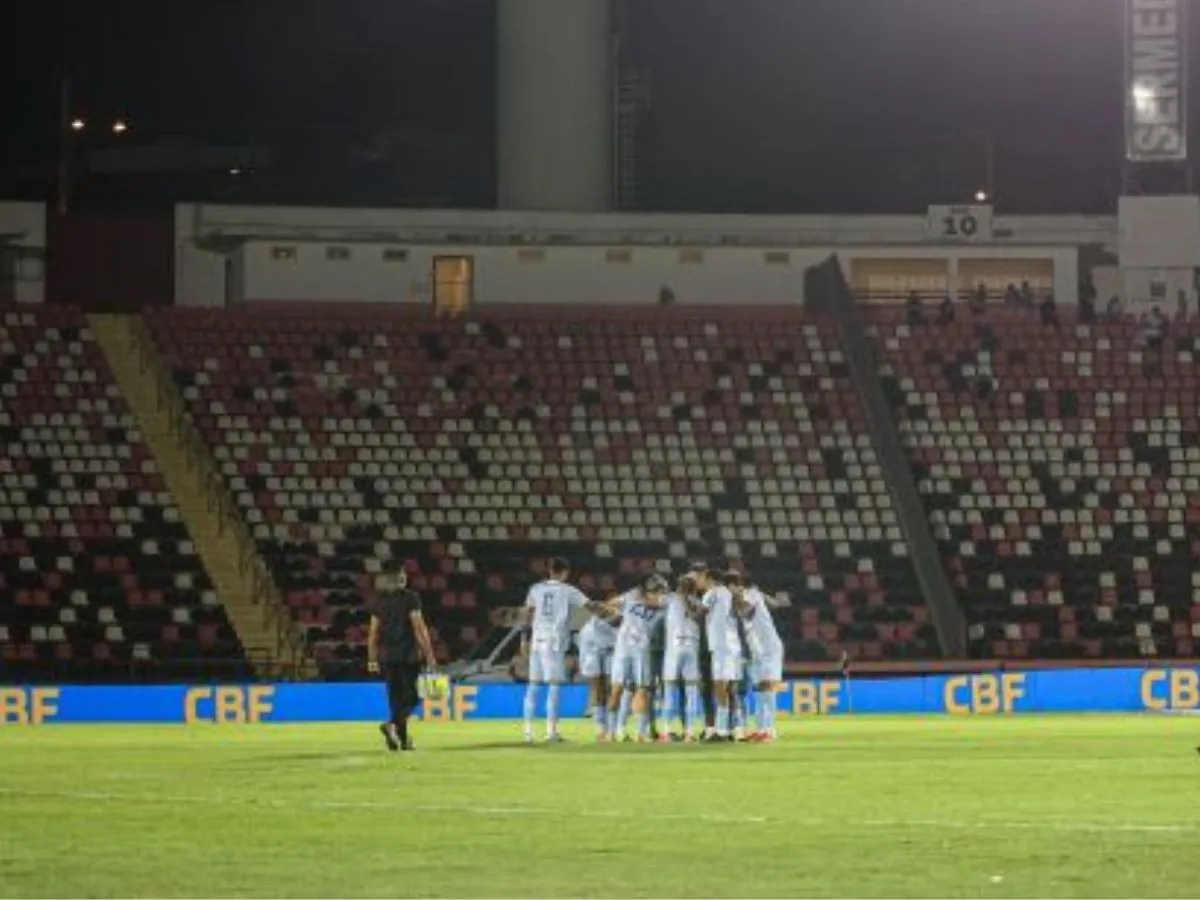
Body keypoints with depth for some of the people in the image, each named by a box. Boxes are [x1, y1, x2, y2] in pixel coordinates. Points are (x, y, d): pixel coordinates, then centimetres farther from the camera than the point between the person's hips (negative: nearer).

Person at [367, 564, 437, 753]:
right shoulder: (410, 598, -7)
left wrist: (372, 659, 13)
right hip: (408, 653, -5)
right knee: (411, 696, 0)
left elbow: (373, 631, 9)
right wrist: (429, 654, -9)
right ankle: (392, 724, -24)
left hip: (387, 654, 5)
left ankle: (402, 738, 9)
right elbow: (418, 627, -12)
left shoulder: (379, 601, 8)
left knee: (396, 697, 10)